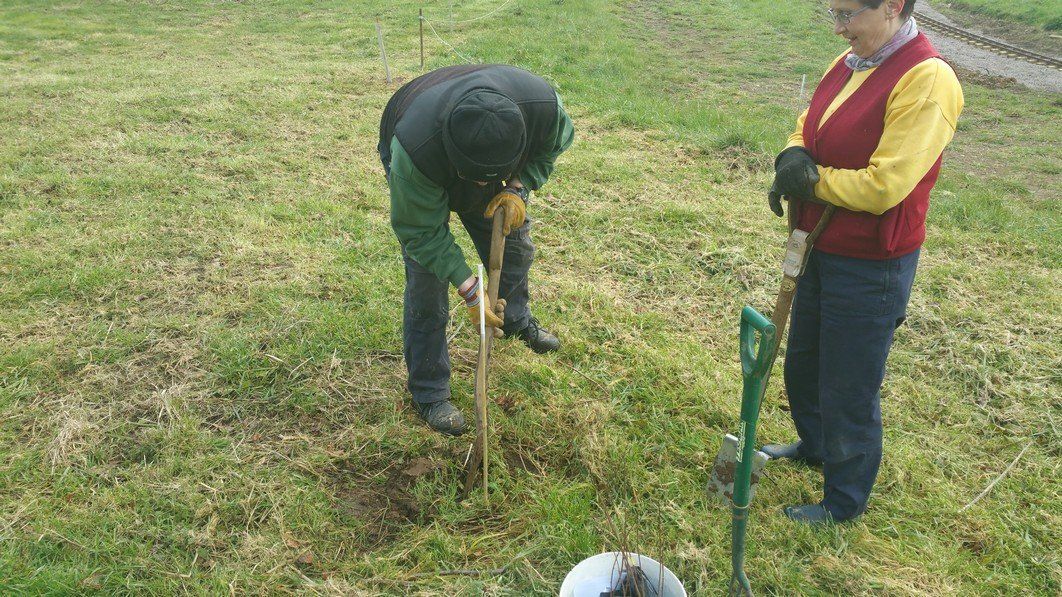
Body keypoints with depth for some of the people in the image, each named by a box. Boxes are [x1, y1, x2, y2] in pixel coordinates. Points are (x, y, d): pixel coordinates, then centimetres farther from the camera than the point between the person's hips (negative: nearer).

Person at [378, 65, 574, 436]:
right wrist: (469, 289, -34)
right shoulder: (414, 153, -47)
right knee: (427, 284, -9)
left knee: (515, 248, 14)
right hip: (424, 174, -4)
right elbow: (421, 233, -31)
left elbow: (554, 143, -12)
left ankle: (516, 321, 48)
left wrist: (518, 188, -27)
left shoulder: (542, 104, -39)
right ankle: (429, 395, 8)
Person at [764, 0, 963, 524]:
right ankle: (814, 446, 52)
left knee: (849, 391, 7)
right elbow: (807, 127, 12)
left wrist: (811, 179, -14)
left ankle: (844, 502, 30)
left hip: (871, 268, -8)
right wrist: (794, 156, -12)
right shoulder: (848, 64, 3)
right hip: (819, 249, 8)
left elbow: (882, 186, -28)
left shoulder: (927, 80, -23)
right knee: (802, 363, 25)